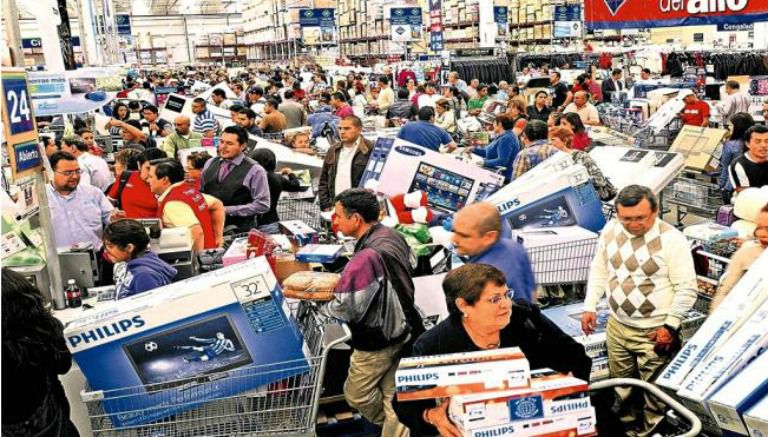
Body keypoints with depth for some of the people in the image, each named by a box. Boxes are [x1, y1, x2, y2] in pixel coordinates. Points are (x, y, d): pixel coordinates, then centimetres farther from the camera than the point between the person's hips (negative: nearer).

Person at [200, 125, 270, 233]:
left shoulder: (255, 170, -7)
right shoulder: (210, 163, 10)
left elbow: (262, 205, -10)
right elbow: (200, 192, 21)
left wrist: (227, 210, -13)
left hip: (237, 230, -4)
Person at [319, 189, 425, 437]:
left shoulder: (366, 258, -33)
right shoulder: (391, 235, -4)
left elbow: (343, 309, -27)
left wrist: (321, 309, -5)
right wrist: (345, 282, 10)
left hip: (377, 341, -8)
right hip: (401, 330, 8)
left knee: (356, 395, 13)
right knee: (392, 395, 20)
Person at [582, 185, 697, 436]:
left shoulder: (672, 239, -16)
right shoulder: (611, 230, -1)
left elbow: (687, 288, -12)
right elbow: (599, 270, 11)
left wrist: (670, 325, -15)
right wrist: (590, 306, 6)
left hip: (655, 331, -5)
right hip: (617, 326, 5)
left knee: (654, 391, 6)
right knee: (620, 387, 19)